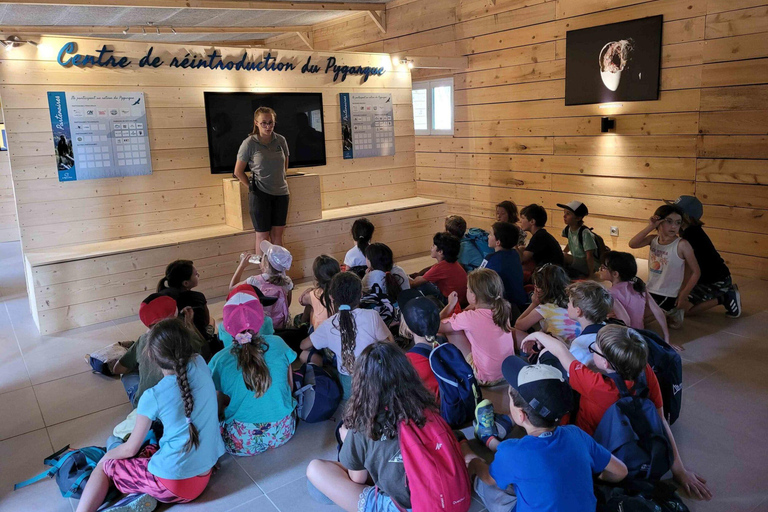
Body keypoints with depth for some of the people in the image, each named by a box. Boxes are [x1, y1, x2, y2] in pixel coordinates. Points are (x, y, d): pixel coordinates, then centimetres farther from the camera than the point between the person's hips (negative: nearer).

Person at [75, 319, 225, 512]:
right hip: (205, 475, 6)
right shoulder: (200, 364, -8)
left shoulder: (153, 397, -17)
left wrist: (107, 456, 15)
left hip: (174, 483, -5)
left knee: (104, 465, 17)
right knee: (146, 450, 27)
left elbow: (130, 449, -1)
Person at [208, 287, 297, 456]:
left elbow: (218, 408, -4)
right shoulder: (277, 344, -11)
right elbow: (290, 387, 3)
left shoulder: (219, 361, -15)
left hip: (242, 443, -3)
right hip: (283, 433, 3)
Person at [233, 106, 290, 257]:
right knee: (262, 235, 2)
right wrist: (252, 186, 0)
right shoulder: (249, 143, -8)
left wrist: (281, 180, 13)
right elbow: (238, 171, 0)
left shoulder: (281, 140, 3)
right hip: (260, 194, -4)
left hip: (281, 193, 4)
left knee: (277, 234, 9)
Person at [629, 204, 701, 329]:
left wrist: (683, 296, -12)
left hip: (668, 296, -6)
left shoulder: (682, 245, -15)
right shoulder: (653, 239, -1)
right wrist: (650, 227, -22)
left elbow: (696, 272, -11)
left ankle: (672, 312, 10)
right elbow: (632, 244, -19)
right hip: (649, 291, 6)